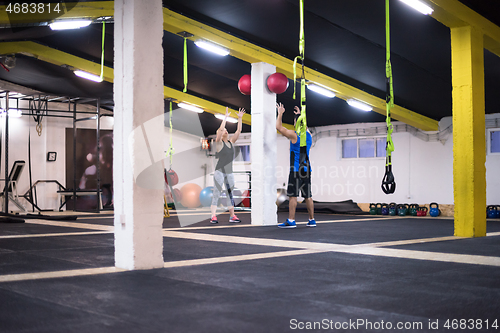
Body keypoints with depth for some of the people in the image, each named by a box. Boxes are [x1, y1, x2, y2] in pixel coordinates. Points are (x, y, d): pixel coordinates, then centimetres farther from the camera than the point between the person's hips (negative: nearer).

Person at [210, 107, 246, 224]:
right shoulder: (219, 143, -4)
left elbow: (238, 131, 9)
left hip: (229, 172, 6)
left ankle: (232, 216, 13)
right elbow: (221, 129, -18)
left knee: (231, 194, 9)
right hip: (219, 171, -6)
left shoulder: (231, 142, 12)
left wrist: (240, 118, 4)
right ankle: (213, 216, -11)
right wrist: (226, 117, -16)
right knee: (216, 194, -8)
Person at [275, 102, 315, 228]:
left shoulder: (294, 135, -11)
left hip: (296, 169, -6)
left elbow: (278, 127, -3)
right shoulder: (308, 135, 8)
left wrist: (280, 113, 8)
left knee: (292, 195, -6)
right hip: (306, 169, 6)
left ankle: (291, 221, -9)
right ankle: (312, 220, 14)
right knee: (307, 196, 10)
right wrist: (300, 115, 37)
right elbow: (304, 125, 32)